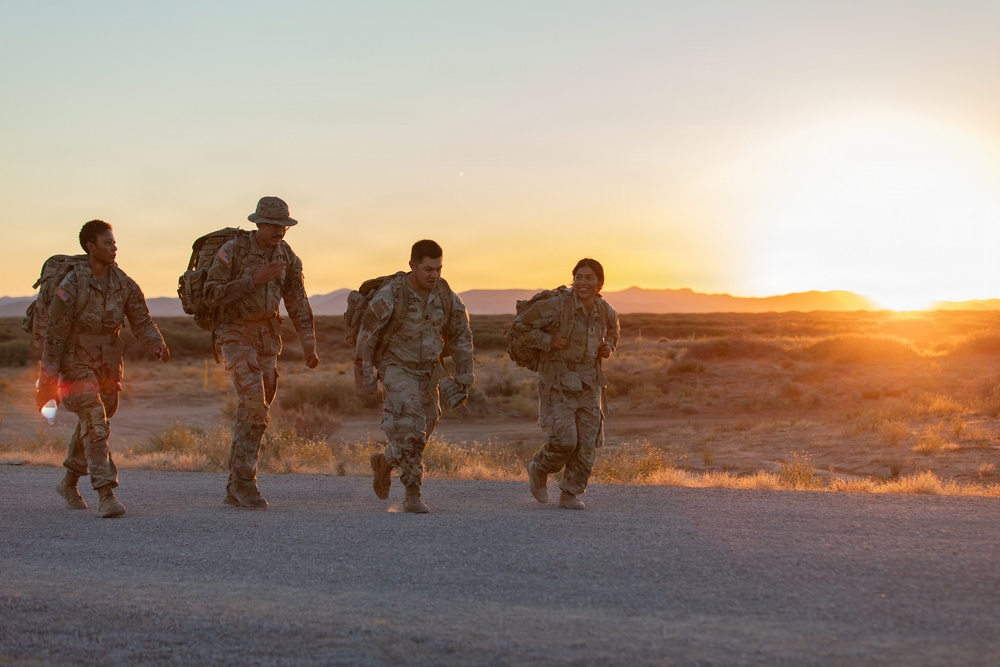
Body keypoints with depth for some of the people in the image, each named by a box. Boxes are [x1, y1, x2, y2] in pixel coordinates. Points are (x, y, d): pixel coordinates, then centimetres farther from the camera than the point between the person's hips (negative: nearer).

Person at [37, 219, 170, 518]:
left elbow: (141, 322, -2)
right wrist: (47, 382, -15)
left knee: (92, 426, 18)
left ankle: (69, 482, 39)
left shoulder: (124, 284, -2)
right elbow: (54, 335, -14)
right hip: (76, 365, -6)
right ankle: (106, 496, -22)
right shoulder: (71, 286, -17)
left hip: (108, 366, 6)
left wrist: (159, 345, -24)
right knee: (95, 426, -18)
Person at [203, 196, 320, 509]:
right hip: (234, 334, -6)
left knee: (253, 409, 7)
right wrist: (253, 279, -26)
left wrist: (309, 343, -3)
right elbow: (211, 296, -18)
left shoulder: (286, 255, 1)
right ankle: (245, 479, -12)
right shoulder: (233, 250, -16)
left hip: (266, 336, 6)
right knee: (254, 400, -22)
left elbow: (297, 301, 6)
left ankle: (236, 489, 16)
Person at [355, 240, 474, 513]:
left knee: (419, 433, 13)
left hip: (427, 372, 5)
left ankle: (384, 462, 41)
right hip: (396, 369, -5)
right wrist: (365, 376, -7)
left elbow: (461, 335, 2)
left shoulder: (445, 295, -10)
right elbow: (366, 336, -12)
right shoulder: (390, 295, -23)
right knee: (410, 429, -20)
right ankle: (413, 496, -13)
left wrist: (464, 378, 1)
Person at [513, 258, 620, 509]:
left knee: (587, 444, 1)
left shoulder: (604, 310, 3)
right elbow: (520, 324, -10)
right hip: (558, 383, -5)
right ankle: (539, 469, 20)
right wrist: (547, 341, -20)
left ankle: (571, 494, 16)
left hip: (589, 383, 6)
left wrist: (609, 346, 7)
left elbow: (613, 327, 27)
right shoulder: (556, 306, -17)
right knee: (564, 440, -12)